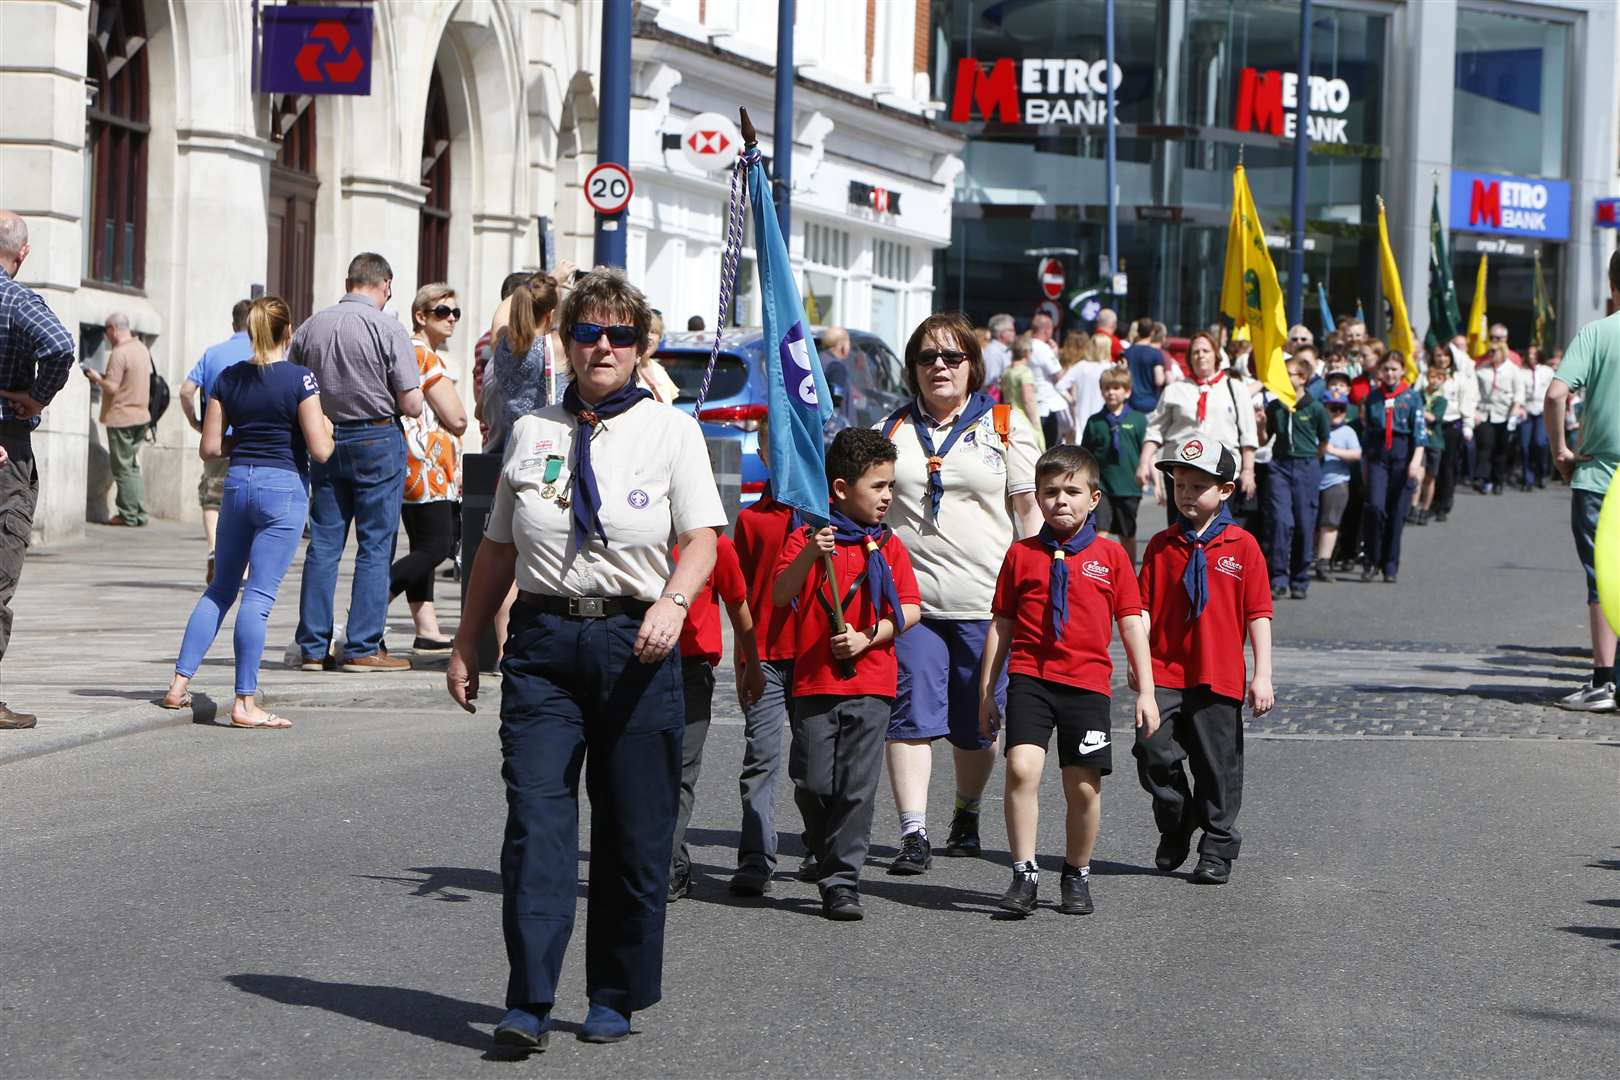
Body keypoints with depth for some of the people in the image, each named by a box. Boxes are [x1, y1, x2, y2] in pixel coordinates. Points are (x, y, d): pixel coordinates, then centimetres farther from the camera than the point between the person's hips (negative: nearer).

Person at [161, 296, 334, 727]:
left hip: (238, 482, 5)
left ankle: (180, 683, 16)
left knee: (221, 588, 17)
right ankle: (245, 703, -6)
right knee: (259, 596, -6)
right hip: (284, 486, -5)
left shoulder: (227, 379, 5)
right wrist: (326, 428, 9)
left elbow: (210, 447, 6)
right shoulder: (299, 379, -9)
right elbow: (320, 451, -12)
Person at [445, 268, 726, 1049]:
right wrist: (465, 645, 16)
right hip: (543, 640, 1)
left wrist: (672, 603, -20)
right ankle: (529, 1000, -8)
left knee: (633, 831, 3)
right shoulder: (532, 433, 14)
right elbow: (498, 548, 18)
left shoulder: (670, 429, 6)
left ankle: (614, 998, 16)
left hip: (635, 642, -1)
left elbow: (702, 537, -1)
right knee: (536, 821, -8)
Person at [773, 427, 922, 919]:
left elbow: (910, 610, 6)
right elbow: (779, 596, -8)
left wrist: (869, 636, -9)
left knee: (857, 787, -3)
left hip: (870, 683, 1)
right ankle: (823, 849, 27)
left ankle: (842, 880, 1)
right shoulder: (807, 537, 2)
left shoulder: (887, 545, 9)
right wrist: (809, 556, -23)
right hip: (814, 680, -1)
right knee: (811, 783, 0)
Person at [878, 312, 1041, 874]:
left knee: (976, 724, 7)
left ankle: (967, 815, 29)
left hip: (985, 600, -1)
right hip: (910, 597, 1)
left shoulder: (1005, 424, 7)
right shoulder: (893, 430, 13)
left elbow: (1030, 508, 6)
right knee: (912, 716, -8)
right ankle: (913, 833, -8)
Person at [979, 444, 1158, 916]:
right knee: (1022, 768, -18)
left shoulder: (1110, 556, 5)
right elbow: (1001, 626, 10)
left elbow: (1132, 625, 7)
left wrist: (1145, 691, 4)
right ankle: (1024, 874, -11)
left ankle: (1077, 876, 23)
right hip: (1030, 678, 0)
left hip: (1088, 683, 0)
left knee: (1084, 787, 3)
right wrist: (986, 693, 10)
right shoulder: (1021, 554, 6)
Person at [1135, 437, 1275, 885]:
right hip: (1164, 674, 2)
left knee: (1218, 766, 3)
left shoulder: (1242, 546, 1)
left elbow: (1258, 614, 1)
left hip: (1219, 677, -2)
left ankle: (1217, 849, 16)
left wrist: (1262, 676, -3)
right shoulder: (1162, 545, 7)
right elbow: (1144, 607, 7)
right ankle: (1176, 826, 17)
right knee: (1153, 751, -8)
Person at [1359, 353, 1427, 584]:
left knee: (1397, 513, 0)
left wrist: (1416, 461, -16)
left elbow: (1419, 431, -3)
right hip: (1377, 456, 1)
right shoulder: (1373, 397, 10)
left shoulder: (1412, 397, 3)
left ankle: (1390, 567, 9)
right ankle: (1370, 560, -3)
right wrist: (1364, 463, 18)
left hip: (1402, 457, -1)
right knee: (1375, 506, -16)